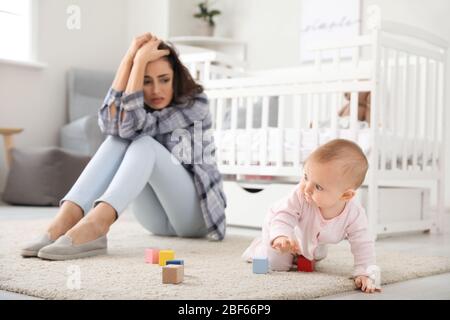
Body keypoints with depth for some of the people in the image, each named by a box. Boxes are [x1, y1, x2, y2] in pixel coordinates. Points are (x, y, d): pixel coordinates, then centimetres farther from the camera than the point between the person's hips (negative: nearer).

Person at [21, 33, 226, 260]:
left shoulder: (195, 103, -12)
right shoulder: (136, 105, 3)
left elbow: (131, 125, -26)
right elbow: (109, 123, -23)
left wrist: (141, 60, -25)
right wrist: (130, 57, -21)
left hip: (194, 213, -4)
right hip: (158, 217, 5)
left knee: (144, 144, -29)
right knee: (118, 139, -20)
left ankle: (93, 227, -52)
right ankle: (66, 219, -37)